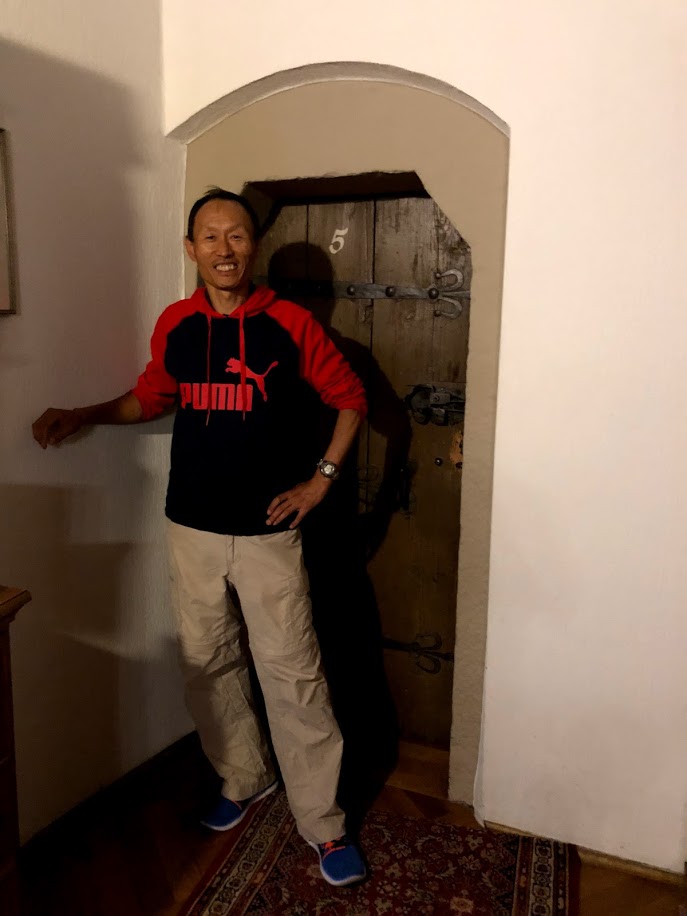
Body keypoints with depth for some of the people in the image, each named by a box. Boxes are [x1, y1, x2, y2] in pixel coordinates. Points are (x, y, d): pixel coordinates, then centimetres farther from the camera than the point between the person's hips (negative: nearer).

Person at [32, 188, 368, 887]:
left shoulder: (290, 324, -6)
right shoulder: (174, 325, 3)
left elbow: (350, 398, 2)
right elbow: (151, 396, 19)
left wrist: (321, 478, -4)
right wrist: (83, 415, 6)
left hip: (268, 533, -4)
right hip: (191, 529, 4)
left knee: (293, 677, 1)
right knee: (207, 665, 16)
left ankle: (323, 824, 19)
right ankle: (245, 777, 40)